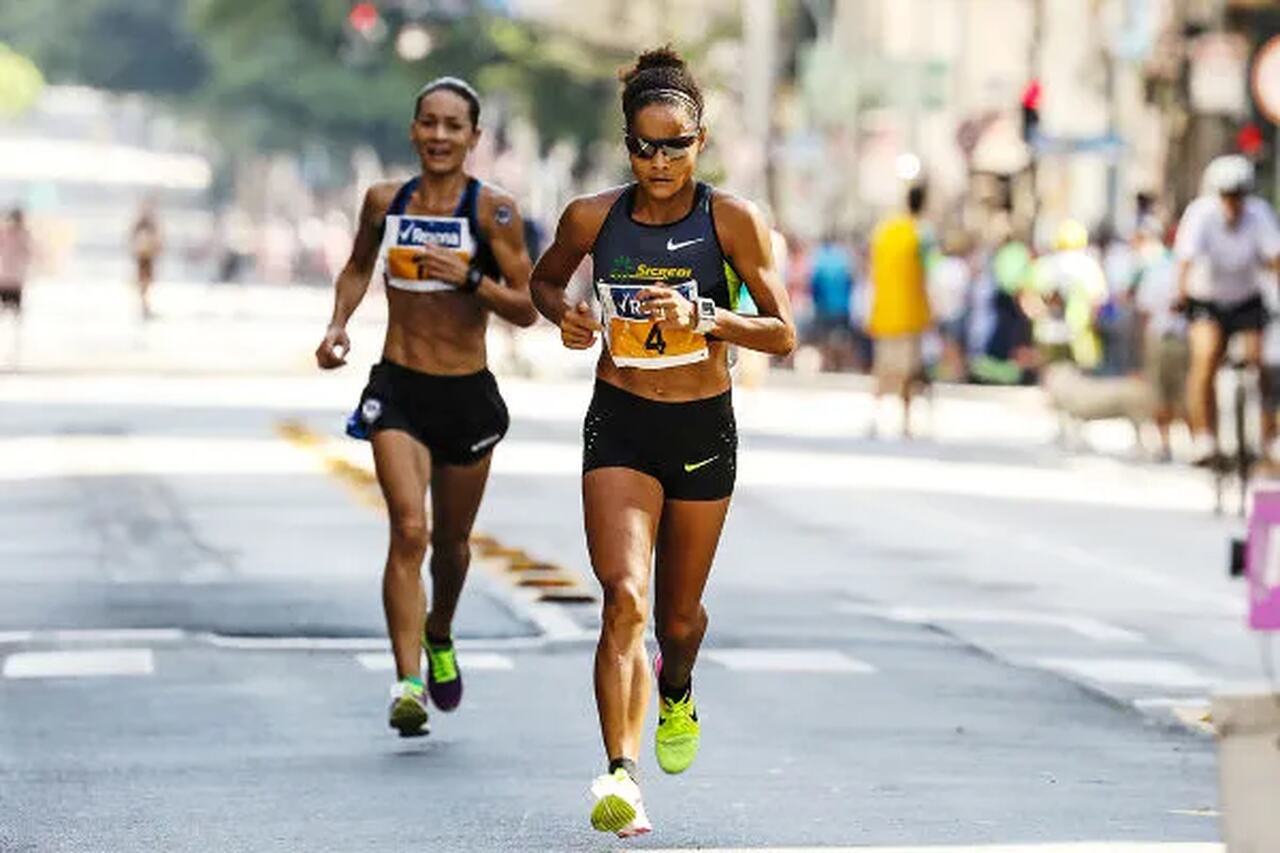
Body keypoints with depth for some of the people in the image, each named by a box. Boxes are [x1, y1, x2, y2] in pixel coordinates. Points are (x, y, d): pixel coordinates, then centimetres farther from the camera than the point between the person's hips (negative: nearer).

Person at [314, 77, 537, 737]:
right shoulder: (384, 202, 2)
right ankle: (407, 683, -21)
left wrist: (471, 278, -22)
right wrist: (339, 323, 5)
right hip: (397, 390, 0)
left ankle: (439, 638, 46)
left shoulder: (493, 211, -7)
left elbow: (526, 309, -7)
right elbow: (358, 267, 21)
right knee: (409, 529, -18)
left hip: (468, 395, 0)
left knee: (451, 541, 15)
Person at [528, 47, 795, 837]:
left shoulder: (733, 220, -9)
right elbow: (545, 278, 17)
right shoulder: (592, 218, -4)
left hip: (703, 430, 0)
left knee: (679, 612, 15)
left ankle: (678, 697, 50)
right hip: (620, 424, 0)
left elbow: (783, 333, -9)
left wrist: (705, 317, -26)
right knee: (625, 597, -19)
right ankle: (622, 777, -25)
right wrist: (564, 315, -6)